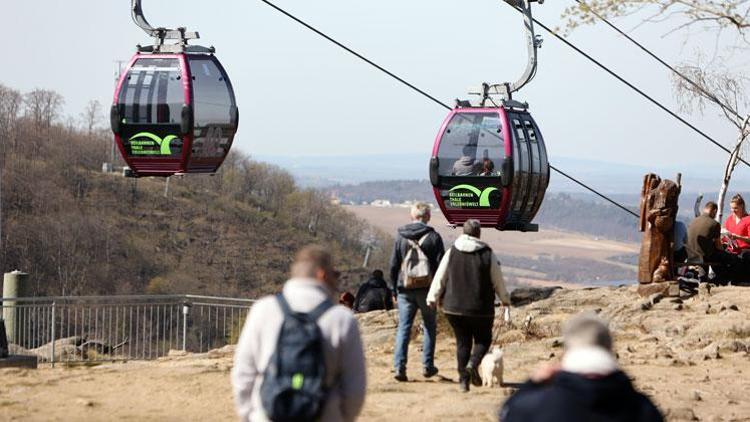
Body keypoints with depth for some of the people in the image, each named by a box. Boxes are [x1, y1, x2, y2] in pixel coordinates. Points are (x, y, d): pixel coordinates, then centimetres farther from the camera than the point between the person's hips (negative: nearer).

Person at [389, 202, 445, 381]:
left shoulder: (401, 237, 3)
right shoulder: (433, 237, -3)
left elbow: (394, 266, 4)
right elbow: (440, 266, -4)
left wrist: (394, 290, 12)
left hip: (405, 290, 1)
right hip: (426, 290, -1)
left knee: (403, 328, 3)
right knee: (430, 327, 13)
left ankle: (399, 367, -8)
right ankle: (427, 365, 13)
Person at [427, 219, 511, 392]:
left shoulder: (452, 253, -2)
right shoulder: (488, 255, -6)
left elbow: (440, 278, 1)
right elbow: (498, 281, 2)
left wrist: (432, 298, 14)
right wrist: (505, 299, 19)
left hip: (454, 307, 2)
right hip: (480, 308, -2)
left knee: (462, 342, 11)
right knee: (483, 340, 13)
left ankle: (463, 380, 5)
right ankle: (472, 365, -14)